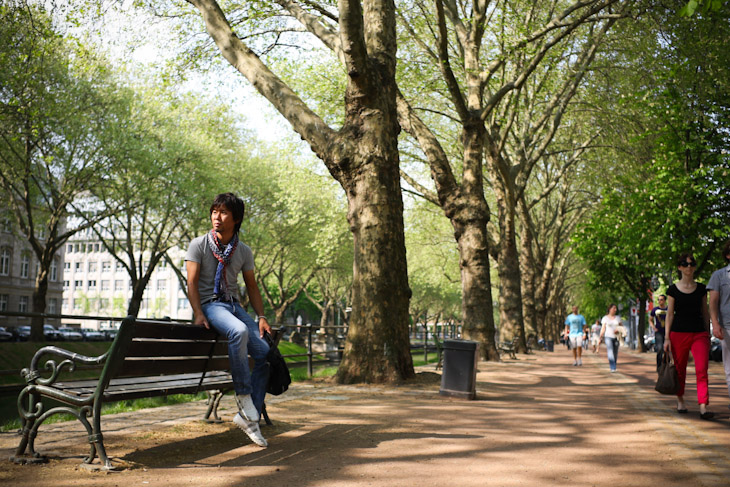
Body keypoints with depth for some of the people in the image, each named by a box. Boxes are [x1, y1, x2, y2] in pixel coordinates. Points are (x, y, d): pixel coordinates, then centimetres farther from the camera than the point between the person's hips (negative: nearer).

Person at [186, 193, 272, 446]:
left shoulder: (244, 251, 11)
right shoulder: (199, 244, 1)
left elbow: (252, 287, 15)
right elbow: (192, 282, -5)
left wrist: (261, 317, 2)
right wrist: (198, 314, -19)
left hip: (234, 305, 5)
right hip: (210, 304, -5)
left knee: (266, 354, -14)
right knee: (239, 331, -38)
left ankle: (248, 416, -5)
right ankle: (243, 395, -24)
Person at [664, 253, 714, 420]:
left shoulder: (701, 289, 9)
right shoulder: (673, 289, 2)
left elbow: (705, 312, 13)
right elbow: (670, 314, 2)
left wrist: (708, 334, 12)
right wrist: (667, 338, -2)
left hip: (699, 333, 1)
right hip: (679, 333, -1)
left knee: (702, 370, -13)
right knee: (680, 369, 9)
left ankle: (703, 407, -17)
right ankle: (680, 400, 31)